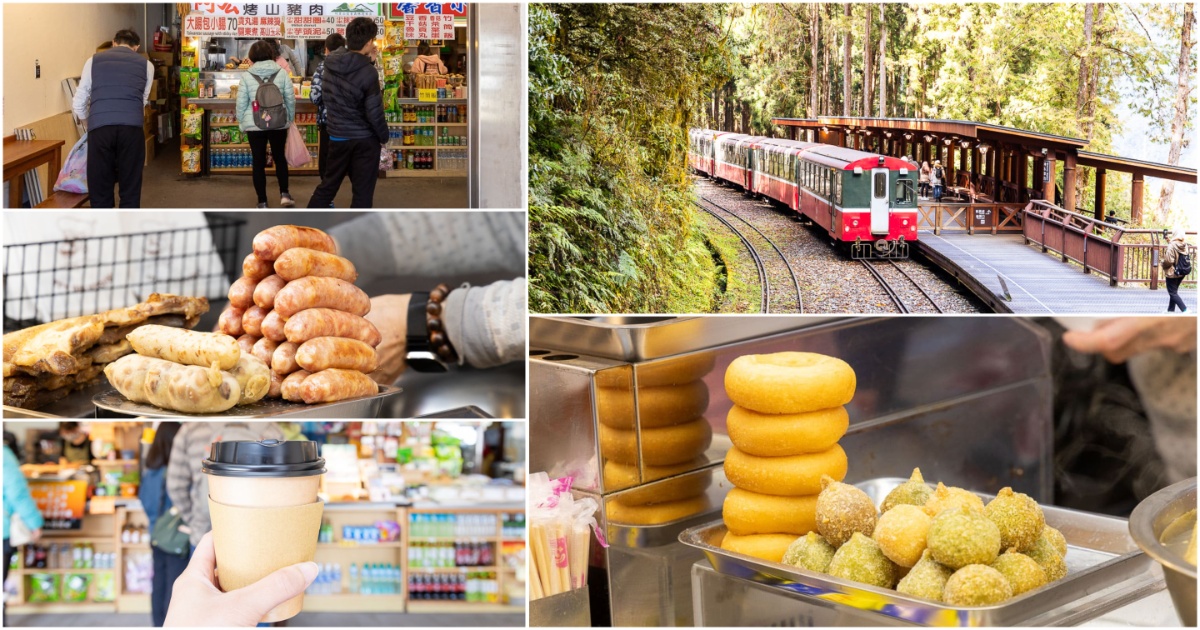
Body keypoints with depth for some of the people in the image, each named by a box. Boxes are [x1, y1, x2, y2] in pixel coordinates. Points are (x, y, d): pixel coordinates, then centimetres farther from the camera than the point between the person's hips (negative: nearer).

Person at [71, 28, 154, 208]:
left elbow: (78, 103, 22)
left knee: (100, 191, 8)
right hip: (131, 128, 0)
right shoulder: (146, 64, 20)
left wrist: (86, 123, 41)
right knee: (130, 191, 8)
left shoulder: (94, 61, 20)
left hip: (100, 128, 0)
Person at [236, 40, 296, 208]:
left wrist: (242, 123, 12)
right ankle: (284, 194, 12)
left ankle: (262, 202, 9)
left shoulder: (247, 76, -4)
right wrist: (290, 119, 16)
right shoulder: (282, 73, -2)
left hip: (254, 125, -1)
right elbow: (290, 99, 2)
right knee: (280, 158, 20)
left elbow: (241, 103, -2)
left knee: (258, 162, 7)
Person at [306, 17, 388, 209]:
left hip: (337, 135, 6)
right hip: (364, 138, -6)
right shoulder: (368, 72, -19)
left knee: (328, 184, 18)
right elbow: (374, 112, -18)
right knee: (362, 191, 5)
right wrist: (384, 137, 0)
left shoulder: (332, 64, -2)